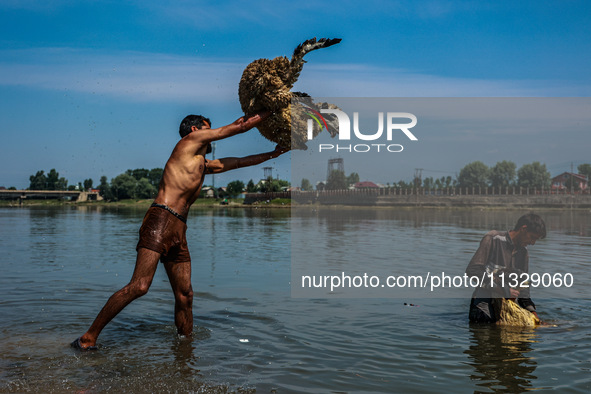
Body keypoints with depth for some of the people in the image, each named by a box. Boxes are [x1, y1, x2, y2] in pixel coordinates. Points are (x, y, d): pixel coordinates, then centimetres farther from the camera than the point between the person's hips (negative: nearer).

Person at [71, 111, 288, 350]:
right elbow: (237, 127, 11)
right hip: (160, 220, -9)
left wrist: (273, 154, 44)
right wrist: (268, 113, 23)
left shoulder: (203, 165, 30)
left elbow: (238, 162, 41)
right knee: (139, 286, -18)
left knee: (185, 296, 5)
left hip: (179, 231, 9)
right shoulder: (190, 140, 9)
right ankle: (88, 338, -13)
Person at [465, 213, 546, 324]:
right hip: (484, 301, -7)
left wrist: (532, 311, 7)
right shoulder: (493, 239, -9)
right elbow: (472, 270, -18)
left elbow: (522, 286, 20)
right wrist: (503, 290, -19)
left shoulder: (523, 252, 13)